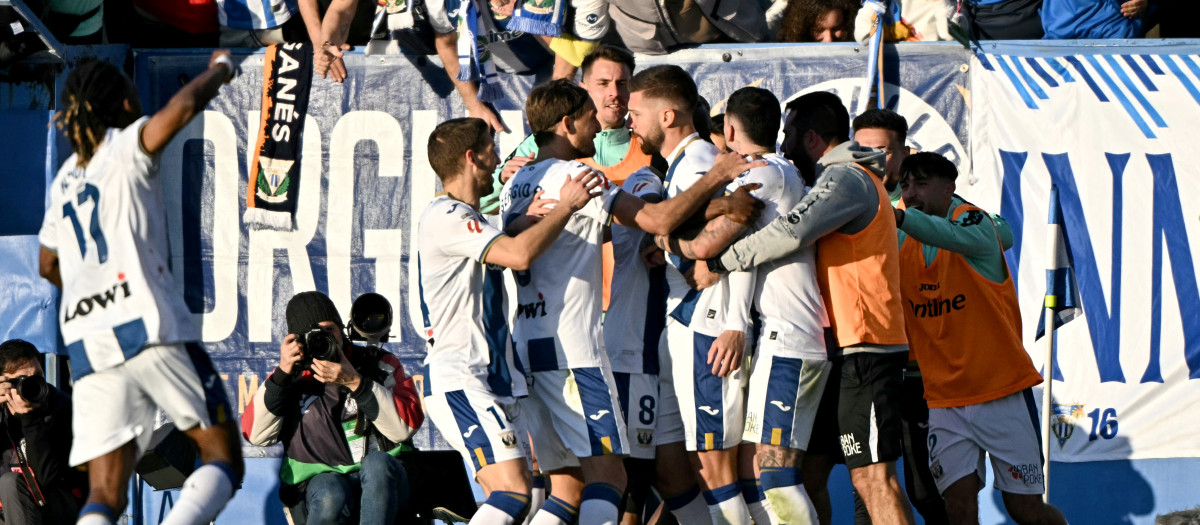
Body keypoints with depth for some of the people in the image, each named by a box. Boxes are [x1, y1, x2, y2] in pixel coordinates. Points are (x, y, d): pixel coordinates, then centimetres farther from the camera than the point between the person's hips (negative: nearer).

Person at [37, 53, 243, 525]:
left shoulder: (64, 180, 23)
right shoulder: (127, 147, 5)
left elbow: (49, 266, 37)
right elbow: (182, 108, -14)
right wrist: (219, 70, 6)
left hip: (87, 343, 6)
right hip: (150, 327, -6)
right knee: (223, 459, 0)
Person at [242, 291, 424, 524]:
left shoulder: (379, 365, 7)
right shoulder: (291, 377, 11)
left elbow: (406, 426, -8)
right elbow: (257, 435, -2)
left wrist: (356, 383, -18)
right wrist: (281, 376, -10)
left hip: (382, 481, 1)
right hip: (318, 481, -1)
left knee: (377, 463, -34)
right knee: (330, 495, -36)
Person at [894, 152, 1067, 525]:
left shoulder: (974, 222, -10)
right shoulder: (900, 245, 8)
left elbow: (950, 235, -33)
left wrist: (899, 217, -51)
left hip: (1002, 392, -4)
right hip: (944, 399, 4)